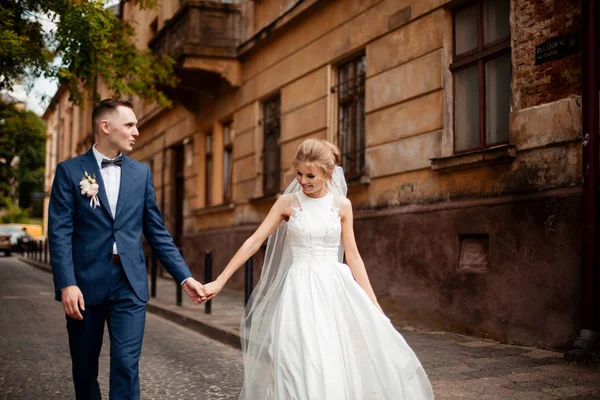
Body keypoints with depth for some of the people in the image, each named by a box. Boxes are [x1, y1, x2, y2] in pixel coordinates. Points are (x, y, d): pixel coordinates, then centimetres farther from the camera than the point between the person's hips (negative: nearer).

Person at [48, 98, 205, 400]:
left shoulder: (141, 172, 10)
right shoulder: (69, 170, 1)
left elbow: (156, 231, 10)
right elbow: (60, 231, -5)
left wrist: (184, 277, 4)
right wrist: (66, 283, -16)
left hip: (130, 284, 2)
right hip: (85, 283, -1)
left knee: (126, 364, -5)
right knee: (84, 367, 10)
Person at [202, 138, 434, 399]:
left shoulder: (342, 205, 3)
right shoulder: (287, 202, -1)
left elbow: (353, 256, 6)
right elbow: (254, 242, -2)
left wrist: (373, 305, 3)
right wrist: (220, 281, -7)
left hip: (336, 286, 2)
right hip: (301, 289, -2)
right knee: (303, 364, -8)